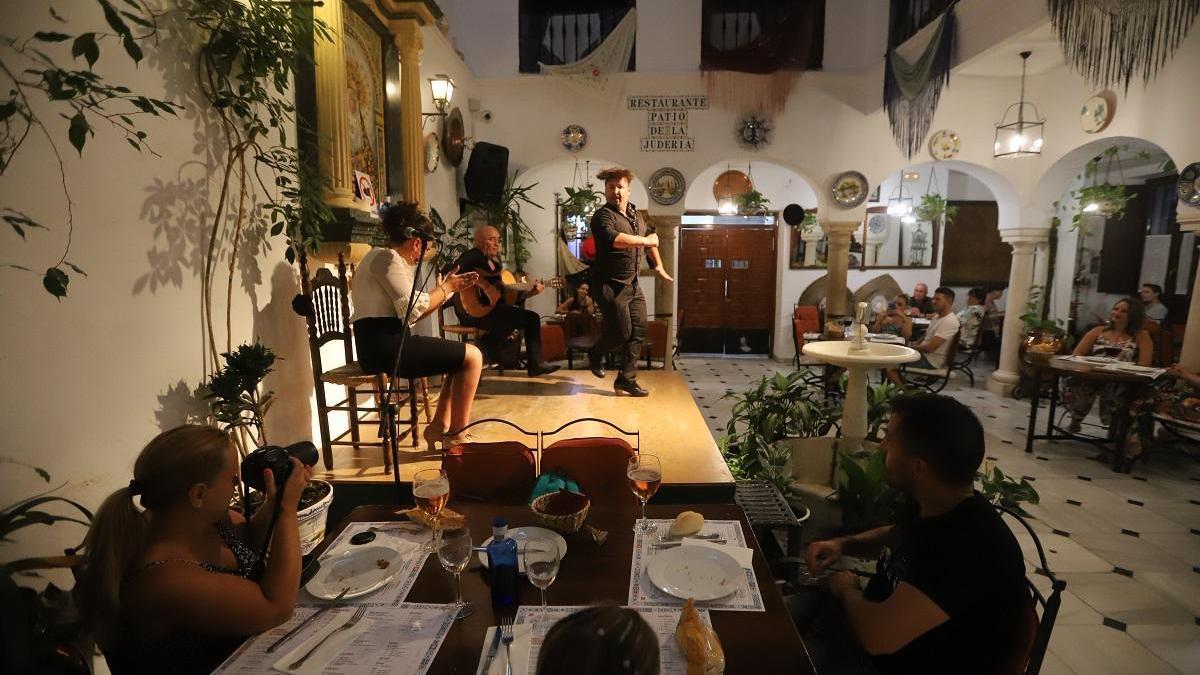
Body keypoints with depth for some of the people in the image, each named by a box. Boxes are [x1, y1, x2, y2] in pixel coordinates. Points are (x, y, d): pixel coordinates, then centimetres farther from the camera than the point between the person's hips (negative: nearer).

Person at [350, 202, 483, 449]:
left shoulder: (395, 261, 22)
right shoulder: (386, 257, -9)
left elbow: (410, 312, 16)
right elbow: (412, 310, -19)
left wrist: (449, 287, 17)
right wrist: (446, 288, -6)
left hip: (382, 344, 11)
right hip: (384, 344, -11)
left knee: (461, 356, 20)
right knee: (472, 356, -9)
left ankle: (439, 427, 13)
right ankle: (457, 436, -2)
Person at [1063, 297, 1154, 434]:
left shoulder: (1141, 335, 9)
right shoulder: (1099, 330, 16)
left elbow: (1144, 365, -3)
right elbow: (1076, 354, 9)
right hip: (1091, 377, 2)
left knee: (1113, 388, -40)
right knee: (1072, 383, -33)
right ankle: (1076, 419, -5)